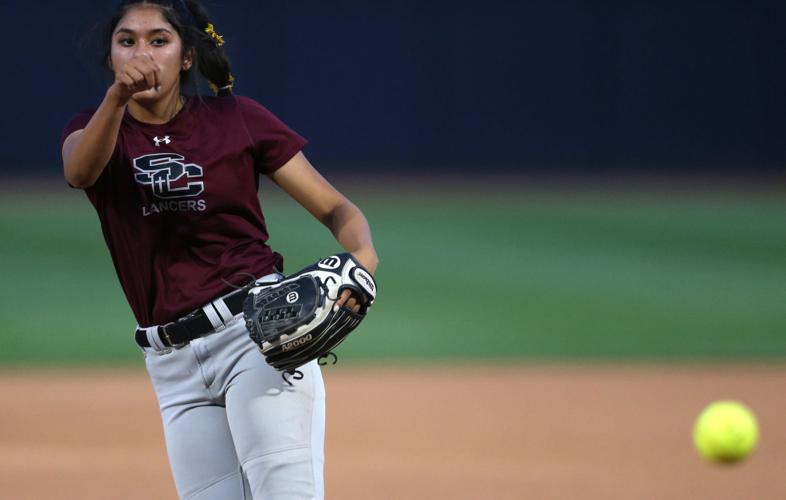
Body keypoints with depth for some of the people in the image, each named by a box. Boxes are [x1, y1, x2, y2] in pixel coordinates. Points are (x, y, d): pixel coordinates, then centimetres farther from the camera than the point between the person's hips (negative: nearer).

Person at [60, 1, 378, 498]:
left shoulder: (236, 119, 5)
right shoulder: (95, 132, 9)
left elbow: (336, 207, 5)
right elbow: (79, 171, -17)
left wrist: (364, 255, -18)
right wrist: (117, 96, -37)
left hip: (258, 330, -3)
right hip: (174, 363, 3)